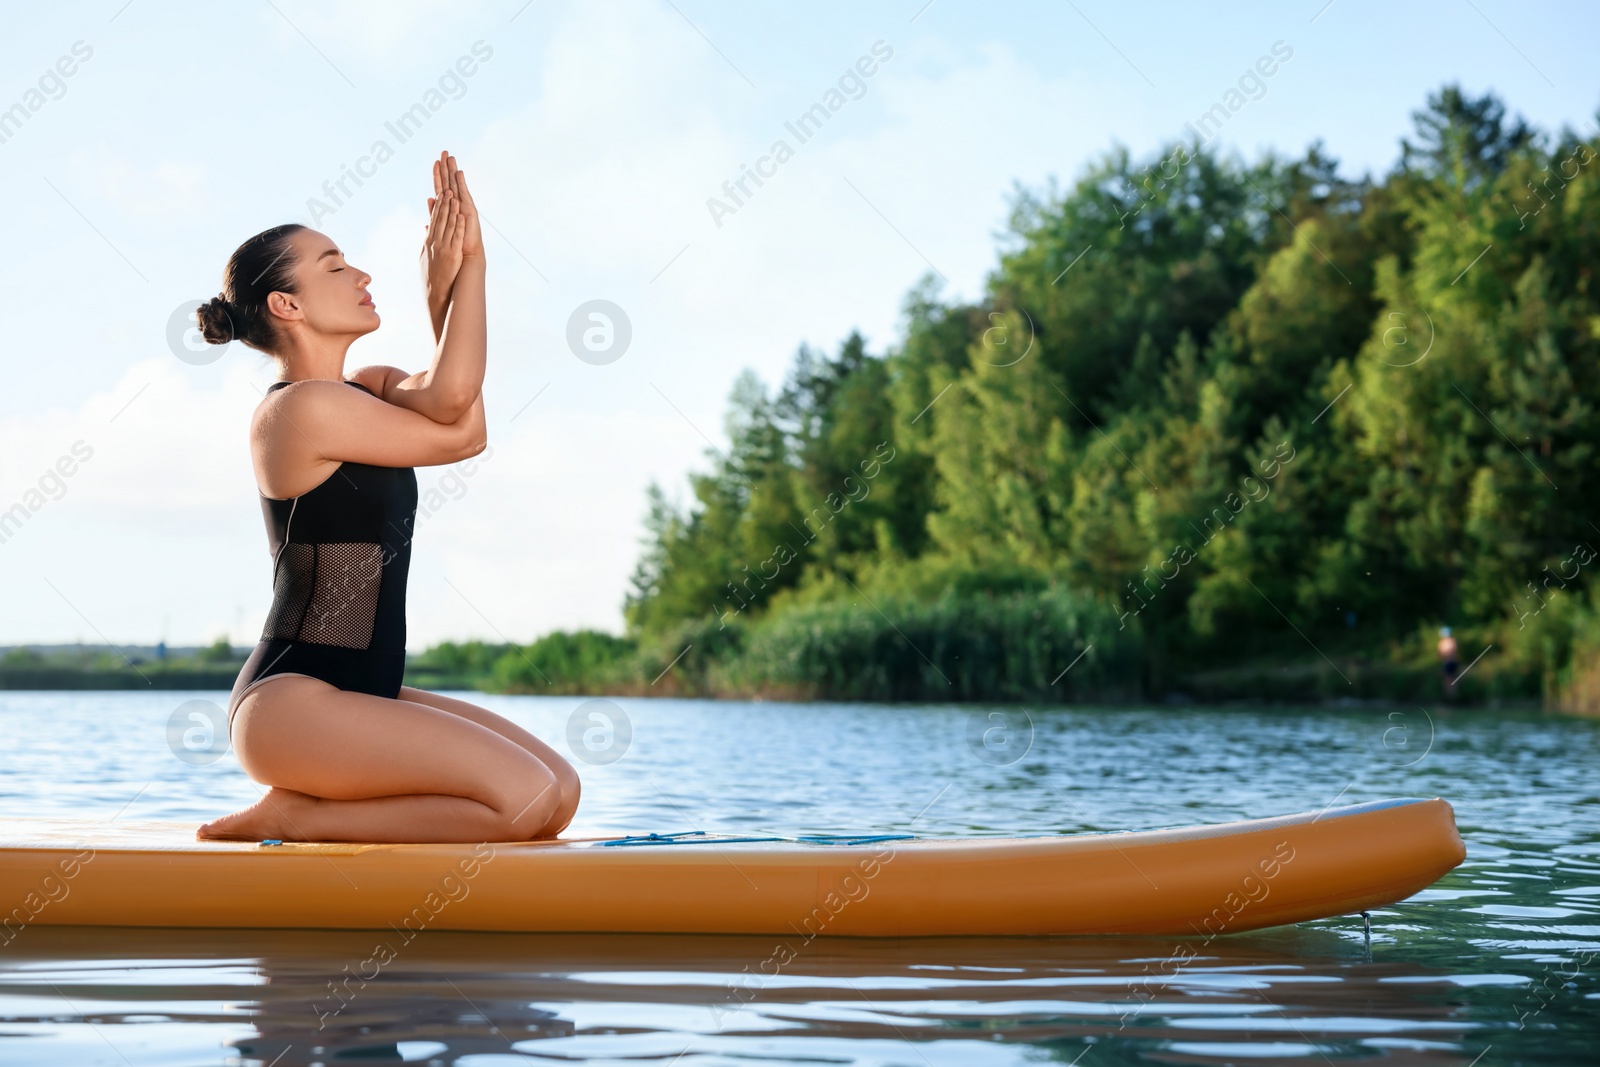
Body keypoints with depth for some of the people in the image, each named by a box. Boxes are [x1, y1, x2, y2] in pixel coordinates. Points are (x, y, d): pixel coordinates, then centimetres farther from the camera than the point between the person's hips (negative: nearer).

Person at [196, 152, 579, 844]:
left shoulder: (365, 392, 17)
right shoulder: (300, 407, -11)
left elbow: (448, 399, -4)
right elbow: (462, 433, -9)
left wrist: (459, 273, -10)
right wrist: (459, 270, -4)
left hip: (363, 695, 10)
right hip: (289, 703, -10)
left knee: (560, 794, -1)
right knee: (524, 798, -20)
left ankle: (309, 813, 7)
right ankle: (294, 819, -6)